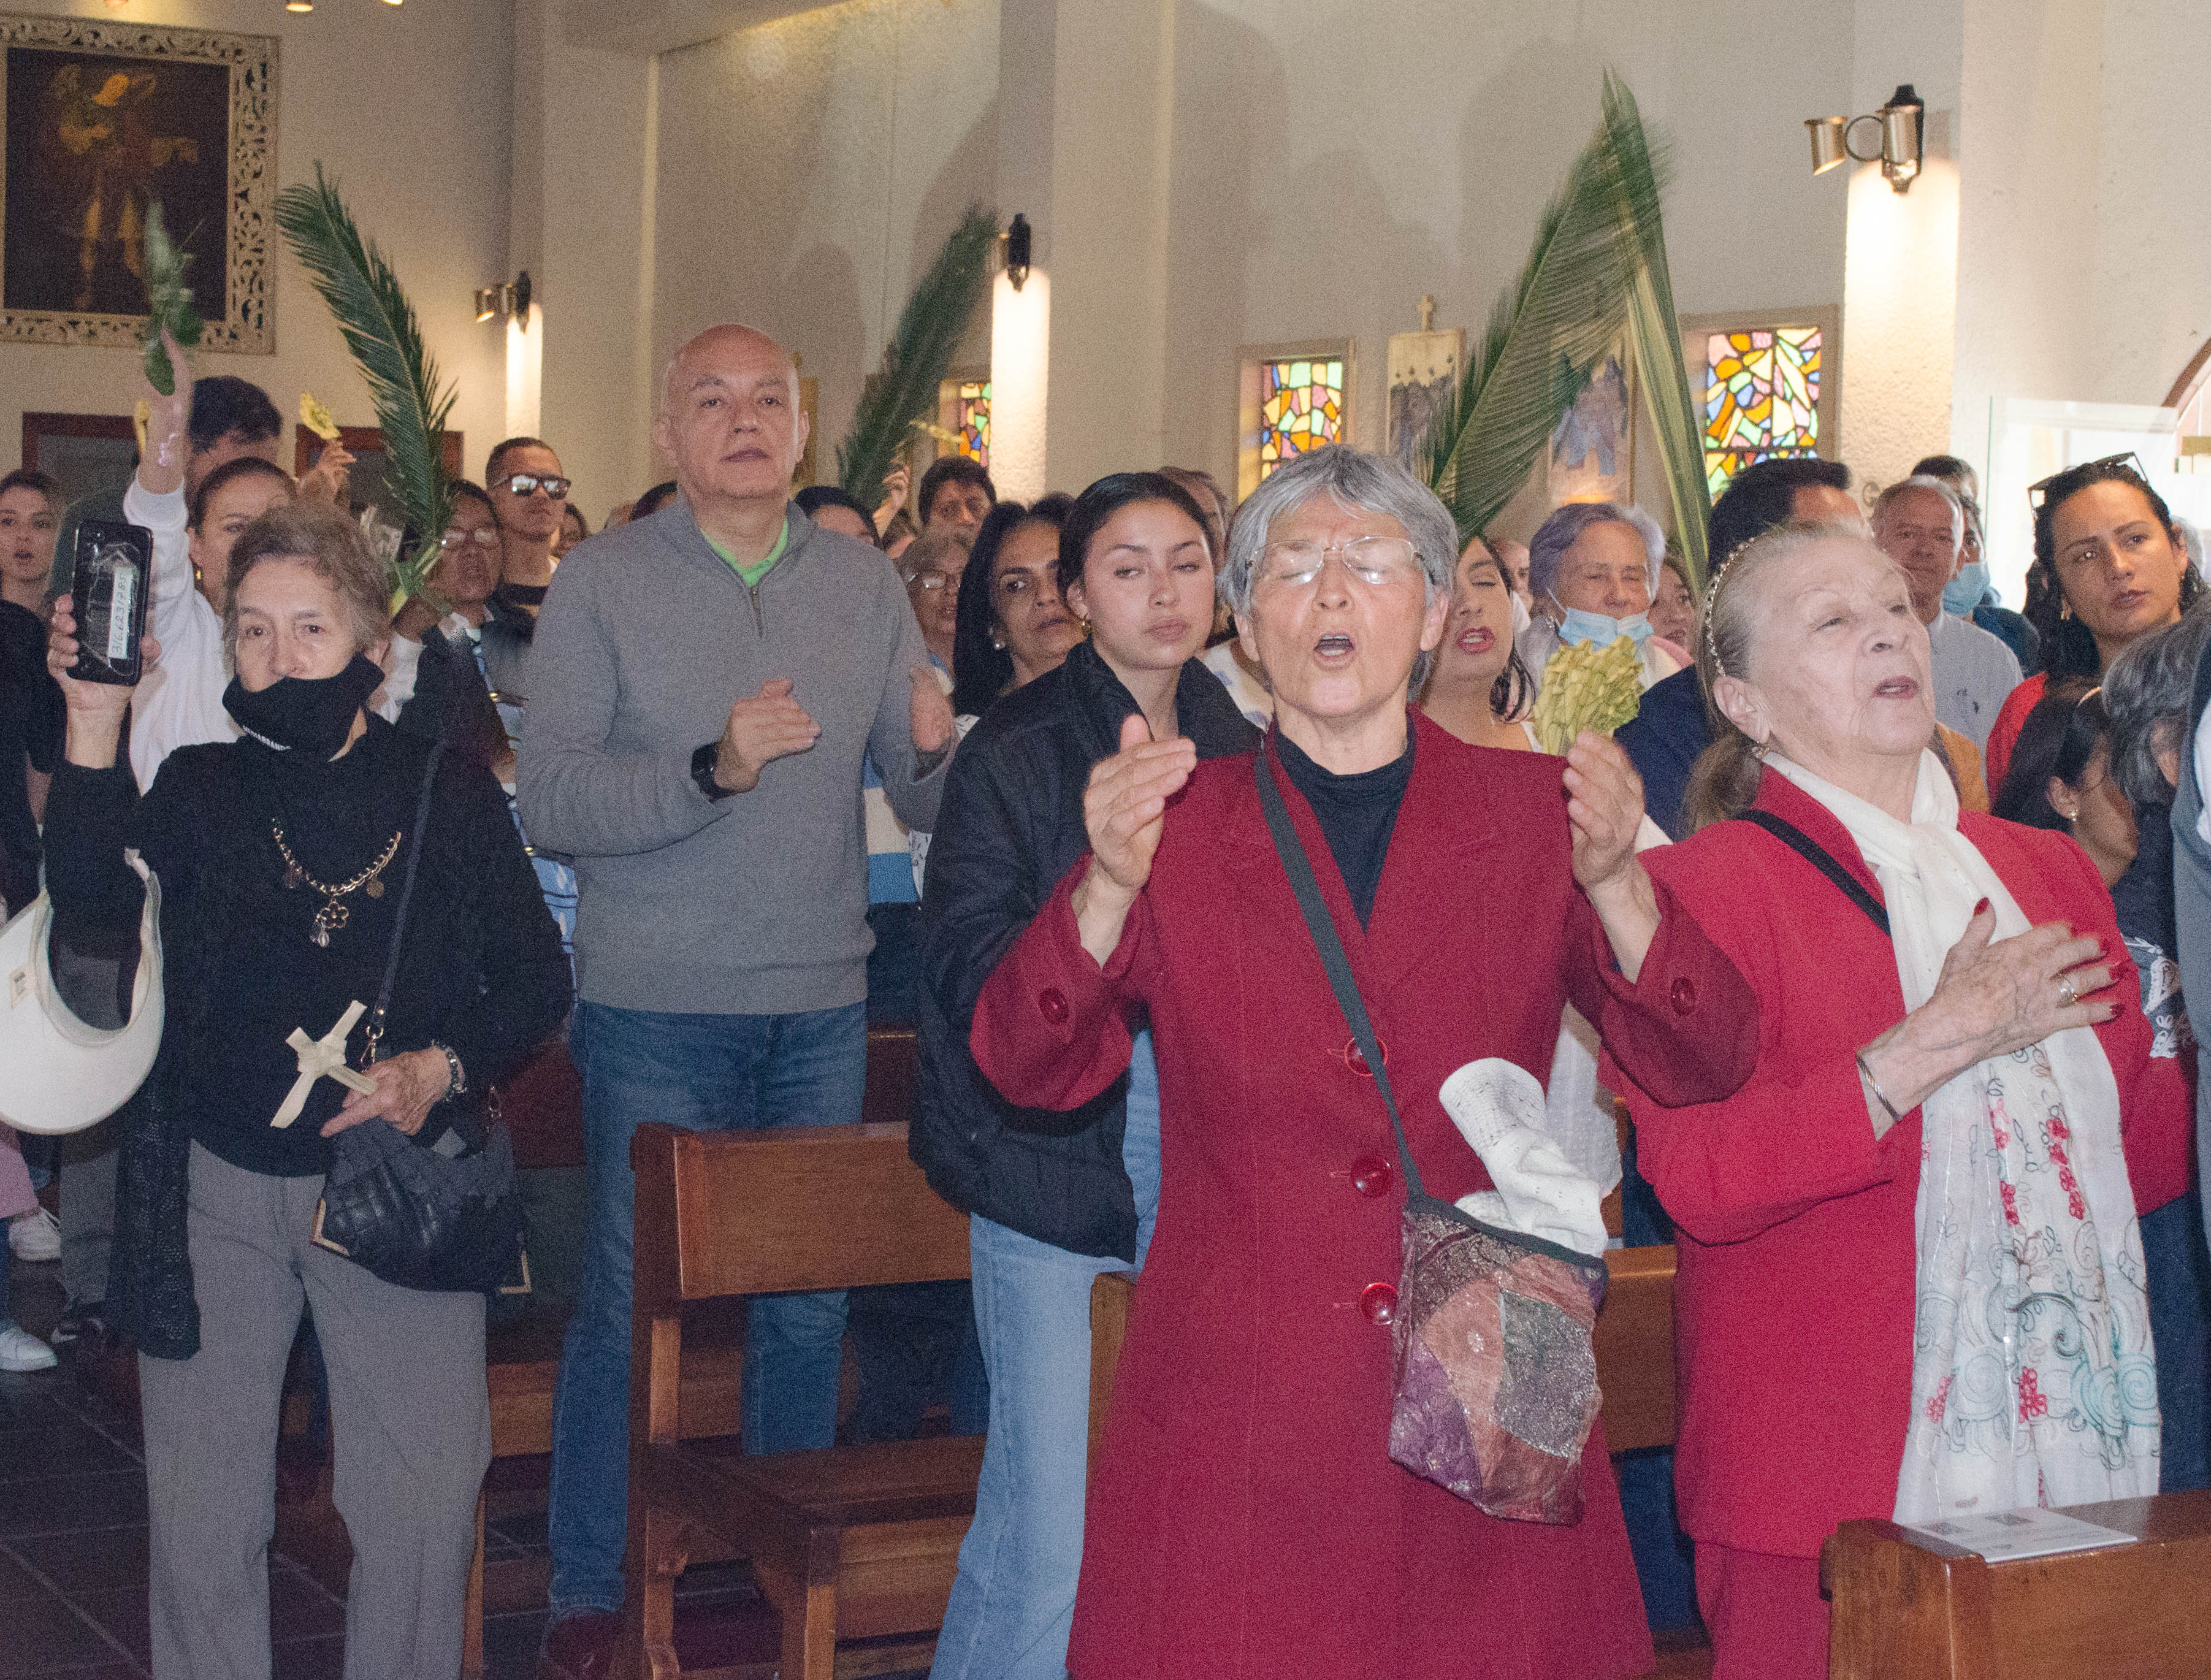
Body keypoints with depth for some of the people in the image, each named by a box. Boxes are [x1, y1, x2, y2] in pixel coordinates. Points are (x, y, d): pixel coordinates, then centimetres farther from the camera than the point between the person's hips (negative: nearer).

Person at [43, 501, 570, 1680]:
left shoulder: (448, 796, 3)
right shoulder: (199, 789, 6)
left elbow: (535, 981, 4)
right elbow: (92, 906, -13)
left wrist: (441, 1069, -13)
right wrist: (93, 726, -22)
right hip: (213, 1186, 1)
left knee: (422, 1513, -3)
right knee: (200, 1518, 7)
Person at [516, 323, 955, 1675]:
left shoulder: (864, 583, 7)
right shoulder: (603, 584, -4)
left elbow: (924, 798, 5)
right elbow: (548, 797, -14)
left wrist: (937, 753, -18)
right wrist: (713, 768, -26)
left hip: (823, 1008, 4)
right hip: (657, 1007, -3)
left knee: (810, 1301, 12)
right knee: (630, 1303, 2)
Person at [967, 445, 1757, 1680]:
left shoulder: (1532, 813, 4)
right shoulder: (1173, 822, 4)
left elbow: (1704, 1068, -5)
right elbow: (1031, 1069, -8)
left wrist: (1615, 884, -23)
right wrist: (1107, 888, -26)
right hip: (1234, 1414, -1)